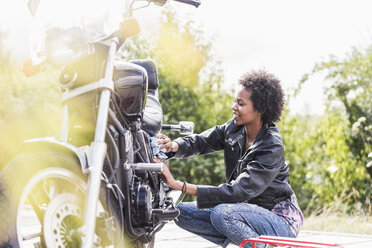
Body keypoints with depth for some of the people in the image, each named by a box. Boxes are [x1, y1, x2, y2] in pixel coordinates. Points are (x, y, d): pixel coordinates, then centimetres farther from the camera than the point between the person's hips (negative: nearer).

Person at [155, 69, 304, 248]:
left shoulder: (272, 148, -25)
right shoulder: (235, 128, -1)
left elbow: (238, 191, -31)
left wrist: (180, 186, -36)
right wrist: (174, 146, -29)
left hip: (281, 221, -8)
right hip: (249, 208, 8)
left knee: (222, 213, -35)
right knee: (182, 211, -4)